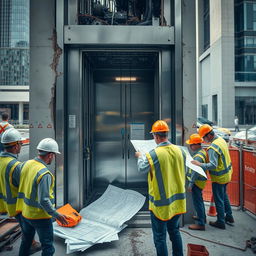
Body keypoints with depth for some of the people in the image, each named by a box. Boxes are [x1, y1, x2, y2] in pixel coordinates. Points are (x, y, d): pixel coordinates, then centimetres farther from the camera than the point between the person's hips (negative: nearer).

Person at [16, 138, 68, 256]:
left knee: (26, 240, 30)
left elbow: (22, 187, 7)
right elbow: (44, 200, -28)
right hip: (40, 216, -8)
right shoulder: (44, 174, -29)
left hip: (25, 213, 8)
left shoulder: (27, 164, -5)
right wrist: (56, 215, -17)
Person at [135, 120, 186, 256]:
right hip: (177, 200, 6)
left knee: (160, 236, 12)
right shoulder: (179, 150, -6)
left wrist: (140, 157, 14)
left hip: (161, 202, -6)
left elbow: (142, 169, -4)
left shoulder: (153, 154, -22)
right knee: (174, 231, 25)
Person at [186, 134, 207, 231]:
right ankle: (202, 217, 42)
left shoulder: (198, 156, -26)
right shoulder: (202, 151, 5)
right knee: (199, 200, 25)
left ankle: (201, 224, 11)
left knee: (197, 201, 0)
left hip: (197, 181, -10)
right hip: (199, 181, 10)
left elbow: (195, 172, -26)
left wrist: (190, 184, -23)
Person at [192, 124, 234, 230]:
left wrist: (200, 164, -32)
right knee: (224, 196, 26)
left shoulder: (213, 147, -29)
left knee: (219, 199, 7)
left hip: (219, 177, -9)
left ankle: (221, 222, 22)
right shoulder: (221, 139, 0)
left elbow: (213, 165, -34)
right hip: (226, 173, 9)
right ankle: (229, 216, 41)